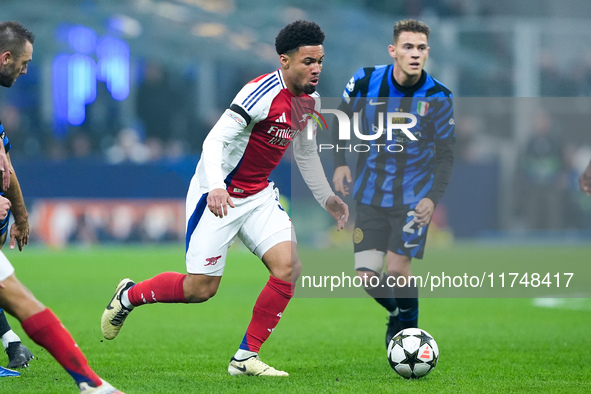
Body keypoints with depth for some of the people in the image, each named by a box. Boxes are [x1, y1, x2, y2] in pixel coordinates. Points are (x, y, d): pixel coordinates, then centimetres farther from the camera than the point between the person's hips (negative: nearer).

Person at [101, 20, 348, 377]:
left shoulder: (309, 100, 4)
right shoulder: (263, 93, -23)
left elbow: (305, 153, 22)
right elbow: (215, 140, -29)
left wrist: (327, 198, 21)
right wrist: (216, 186, -43)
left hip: (260, 196, 7)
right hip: (220, 197, -7)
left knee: (289, 267, -13)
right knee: (201, 288, -4)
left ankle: (246, 358, -3)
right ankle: (128, 296, 25)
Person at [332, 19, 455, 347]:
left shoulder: (438, 97, -10)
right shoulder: (365, 81, -8)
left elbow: (445, 154, -4)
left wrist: (433, 197, -17)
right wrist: (339, 163, 0)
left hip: (414, 196, -2)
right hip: (371, 194, 2)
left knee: (397, 270, -12)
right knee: (367, 277, -4)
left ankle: (408, 329, 14)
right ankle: (395, 312, 28)